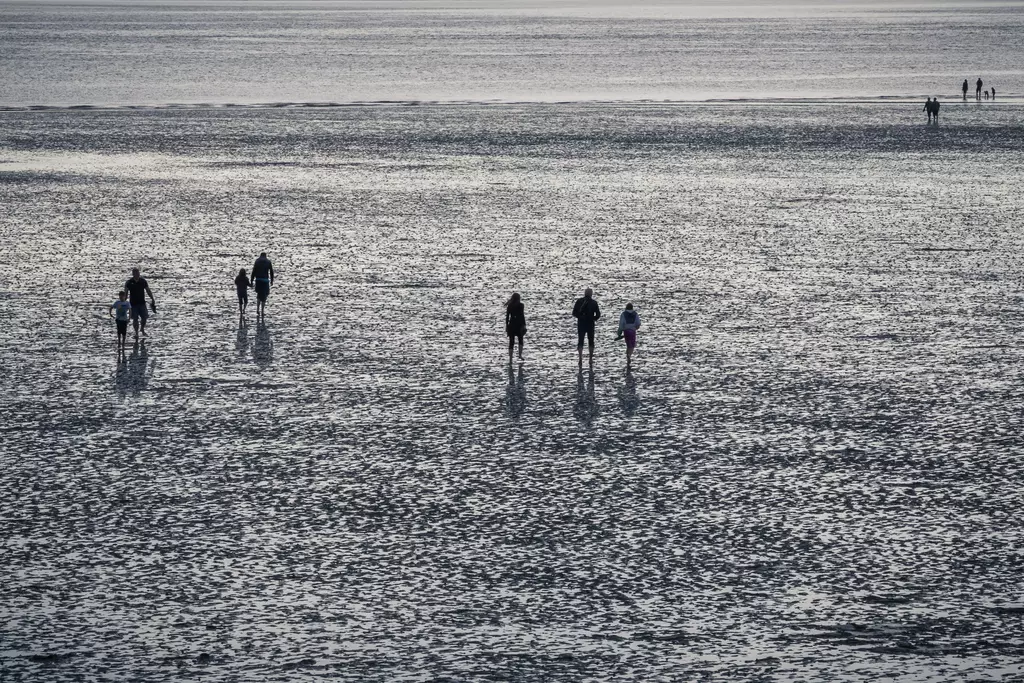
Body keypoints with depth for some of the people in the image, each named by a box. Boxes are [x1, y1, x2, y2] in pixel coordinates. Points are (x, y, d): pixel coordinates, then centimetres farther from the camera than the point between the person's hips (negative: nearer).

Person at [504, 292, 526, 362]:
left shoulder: (509, 306, 2)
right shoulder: (520, 305, -5)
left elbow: (507, 316, 3)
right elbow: (522, 315, -9)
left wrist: (506, 325, 10)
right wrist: (524, 325, -6)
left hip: (511, 324, 2)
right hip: (519, 324, -2)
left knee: (511, 342, 4)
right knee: (520, 340, 18)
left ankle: (510, 359, 0)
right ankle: (520, 355, 8)